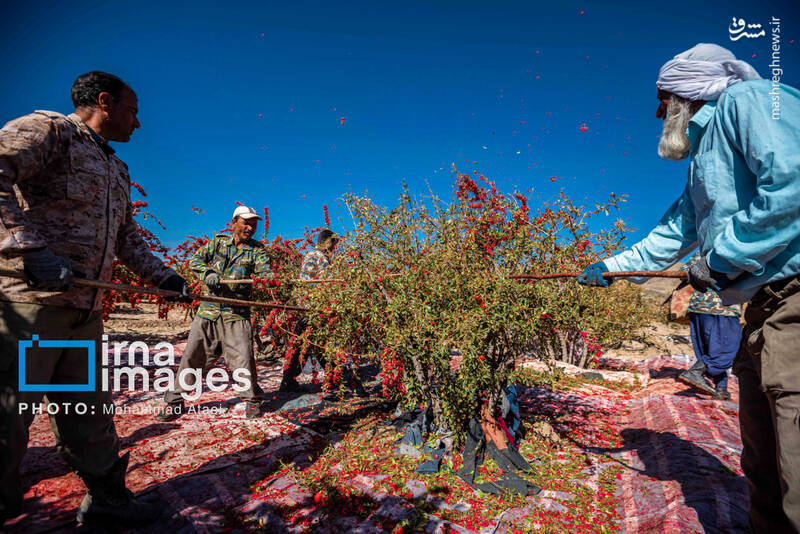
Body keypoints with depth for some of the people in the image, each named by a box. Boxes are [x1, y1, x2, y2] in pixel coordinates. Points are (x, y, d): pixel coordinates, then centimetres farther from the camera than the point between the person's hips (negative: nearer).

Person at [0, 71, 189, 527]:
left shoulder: (118, 171, 23)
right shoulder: (48, 129, -1)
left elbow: (128, 238, 25)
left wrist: (165, 276, 17)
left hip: (86, 310, 8)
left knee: (90, 411, 15)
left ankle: (106, 498, 28)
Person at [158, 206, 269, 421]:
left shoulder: (256, 249, 4)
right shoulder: (219, 241, 8)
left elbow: (265, 273, -8)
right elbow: (195, 260, 4)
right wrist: (208, 273, -17)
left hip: (237, 314, -2)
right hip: (208, 311, 2)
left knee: (244, 358, -8)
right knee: (192, 357, 6)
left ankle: (252, 400, 12)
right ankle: (175, 401, 22)